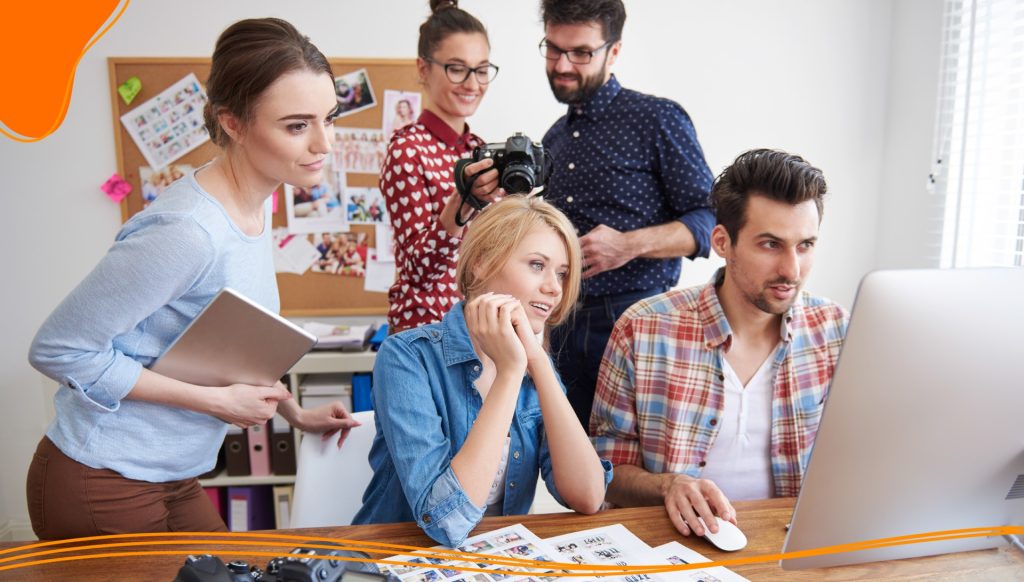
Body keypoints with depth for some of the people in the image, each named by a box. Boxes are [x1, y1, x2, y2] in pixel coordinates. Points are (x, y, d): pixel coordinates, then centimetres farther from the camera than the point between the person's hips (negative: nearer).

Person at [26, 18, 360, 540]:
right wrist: (214, 401, -21)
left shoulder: (255, 205, -1)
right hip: (102, 489, -8)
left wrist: (293, 412, 8)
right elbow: (58, 348, -23)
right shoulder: (187, 231, -29)